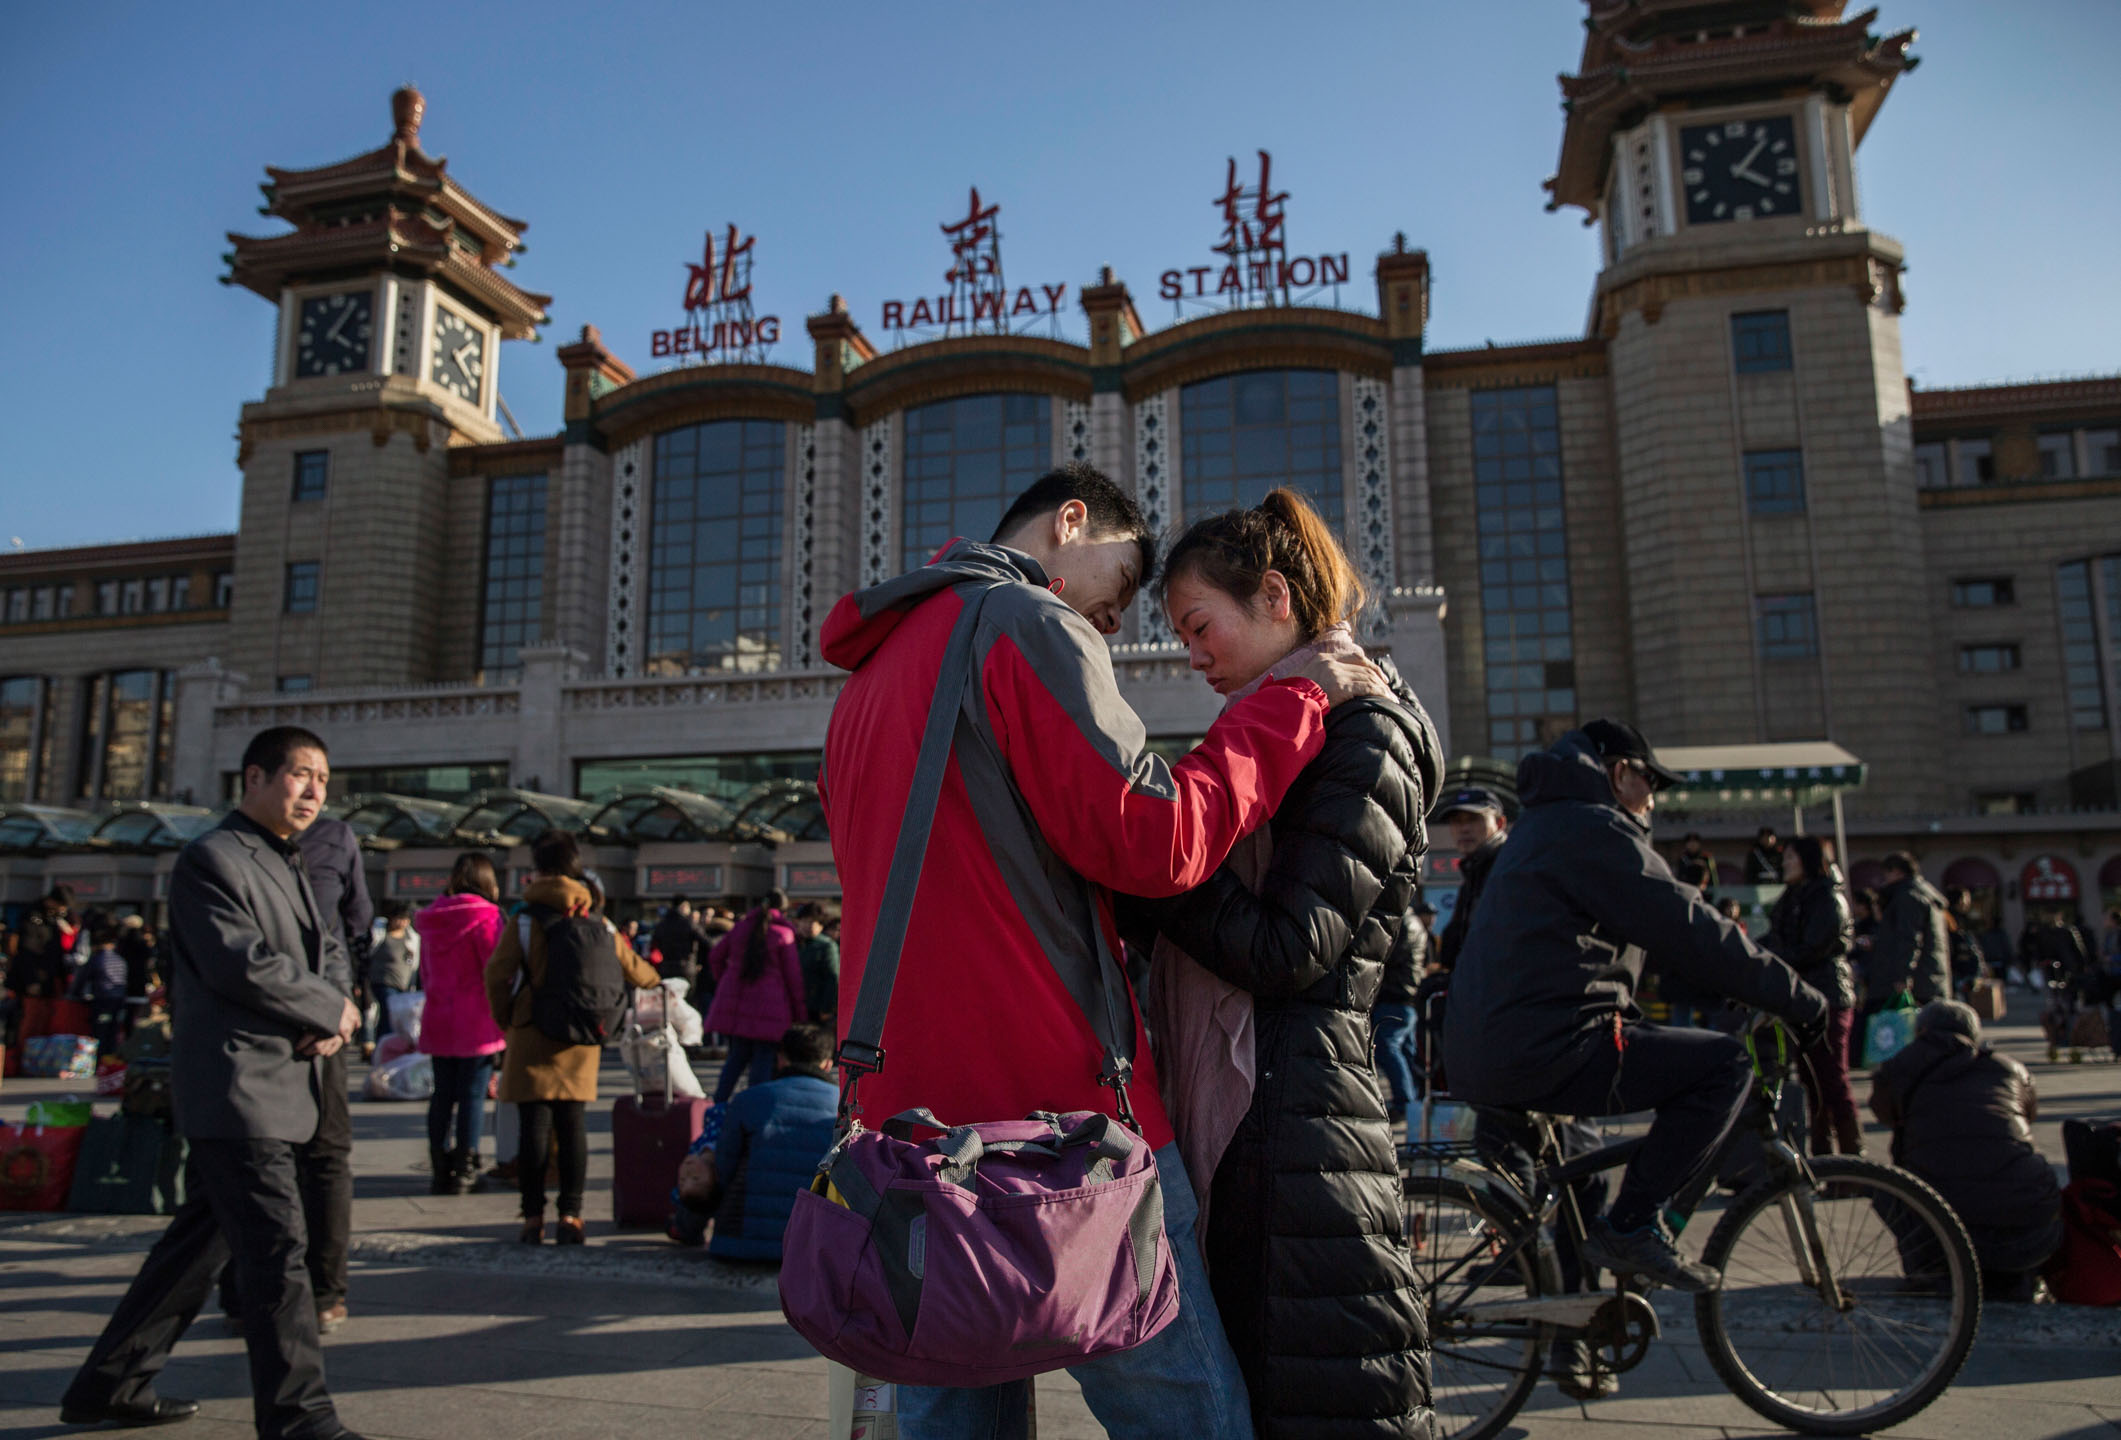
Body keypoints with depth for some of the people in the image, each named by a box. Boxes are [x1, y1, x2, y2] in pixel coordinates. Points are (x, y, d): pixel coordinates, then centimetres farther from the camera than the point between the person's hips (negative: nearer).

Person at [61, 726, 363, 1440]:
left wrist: (331, 1018, -2)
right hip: (235, 1086, -10)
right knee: (277, 1250, -7)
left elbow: (328, 948, 18)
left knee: (200, 1239, 18)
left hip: (278, 1084, 10)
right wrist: (330, 1011, -10)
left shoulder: (287, 866, 19)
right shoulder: (210, 858, -11)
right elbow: (240, 961, -21)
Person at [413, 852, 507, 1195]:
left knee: (443, 1094, 11)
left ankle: (439, 1170, 16)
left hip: (437, 1021, 6)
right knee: (473, 1095, 0)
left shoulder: (431, 918, 10)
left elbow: (425, 971, 18)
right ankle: (464, 1173, 4)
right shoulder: (486, 916, -11)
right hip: (477, 1022, -6)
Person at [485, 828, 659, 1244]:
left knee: (534, 1127, 2)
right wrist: (655, 980, 36)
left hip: (533, 1037, -3)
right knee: (574, 1126, 6)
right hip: (581, 1039, 3)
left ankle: (534, 1217, 4)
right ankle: (570, 1215, 6)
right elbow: (628, 965, 15)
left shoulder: (525, 920, -6)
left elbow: (497, 974, -11)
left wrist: (504, 1018, 5)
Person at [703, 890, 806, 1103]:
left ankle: (717, 1104, 13)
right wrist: (799, 1011, 3)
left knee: (738, 1055, 15)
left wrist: (723, 982, 26)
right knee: (763, 1059, 2)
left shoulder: (741, 926, 9)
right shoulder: (784, 933, -5)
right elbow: (792, 974, -4)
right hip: (768, 1005, -5)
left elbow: (715, 956, 14)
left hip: (735, 1002, 5)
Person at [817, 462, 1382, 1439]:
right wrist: (1296, 698, -4)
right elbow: (1156, 839, -13)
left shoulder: (869, 674, 20)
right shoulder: (1027, 622, -7)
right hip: (1056, 1099, -8)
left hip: (902, 1106, 9)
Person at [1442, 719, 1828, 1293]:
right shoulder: (1596, 829, -7)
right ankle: (1632, 1225, -5)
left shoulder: (1541, 826, 25)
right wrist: (1800, 999, -3)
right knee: (1726, 1063, -7)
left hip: (1477, 1052, 11)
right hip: (1546, 1048, -11)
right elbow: (1693, 932, -11)